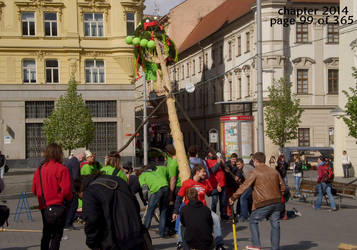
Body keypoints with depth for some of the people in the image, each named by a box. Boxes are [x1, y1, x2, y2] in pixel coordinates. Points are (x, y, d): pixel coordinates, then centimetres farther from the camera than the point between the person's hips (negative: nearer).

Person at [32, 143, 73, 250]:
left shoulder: (39, 170, 3)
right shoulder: (61, 169, -13)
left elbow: (34, 190, 7)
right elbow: (66, 190, -17)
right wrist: (69, 198, 4)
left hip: (44, 208, 5)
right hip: (58, 207, -5)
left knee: (46, 234, 21)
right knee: (56, 237, 2)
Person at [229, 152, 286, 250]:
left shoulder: (255, 172, -5)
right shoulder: (274, 171, 13)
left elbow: (244, 186, -7)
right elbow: (282, 186, 16)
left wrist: (233, 198, 0)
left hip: (263, 204, -5)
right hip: (276, 203, 5)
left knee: (253, 222, 11)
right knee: (275, 224, 9)